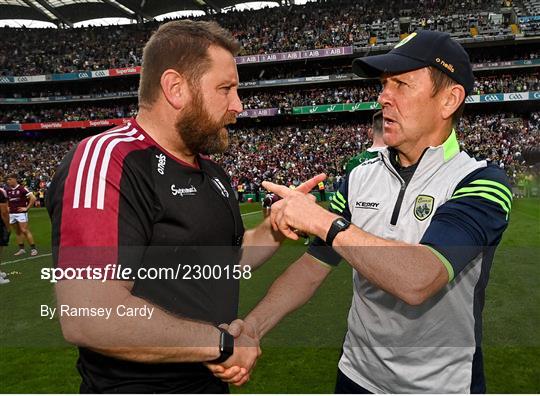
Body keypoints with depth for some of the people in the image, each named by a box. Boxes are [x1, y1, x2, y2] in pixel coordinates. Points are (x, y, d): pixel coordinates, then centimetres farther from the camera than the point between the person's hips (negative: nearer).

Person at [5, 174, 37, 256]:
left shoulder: (22, 189, -10)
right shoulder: (8, 190, 8)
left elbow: (33, 198, -14)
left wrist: (27, 208, -13)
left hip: (21, 213, -7)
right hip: (12, 214, 7)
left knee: (25, 230, -10)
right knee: (17, 232, 10)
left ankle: (33, 248, -4)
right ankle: (21, 249, 17)